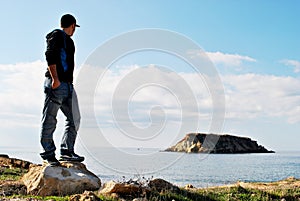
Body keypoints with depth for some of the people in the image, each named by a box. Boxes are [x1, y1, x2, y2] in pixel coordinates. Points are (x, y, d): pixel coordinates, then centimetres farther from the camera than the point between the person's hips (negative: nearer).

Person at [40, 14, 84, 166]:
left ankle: (67, 151, 6)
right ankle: (48, 153, 0)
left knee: (74, 119, 4)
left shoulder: (68, 40, 26)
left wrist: (69, 83, 18)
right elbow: (50, 56, -14)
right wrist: (55, 79, -22)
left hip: (67, 85, 9)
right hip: (55, 84, -9)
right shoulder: (56, 35, -1)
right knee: (50, 120, -4)